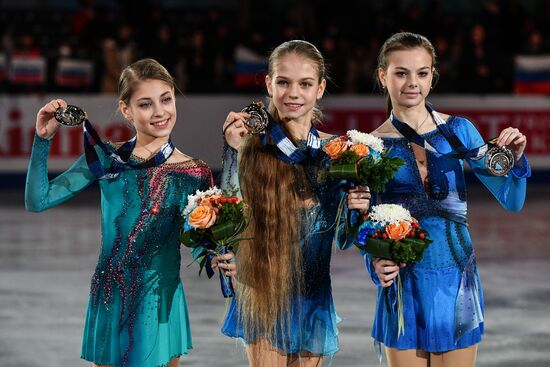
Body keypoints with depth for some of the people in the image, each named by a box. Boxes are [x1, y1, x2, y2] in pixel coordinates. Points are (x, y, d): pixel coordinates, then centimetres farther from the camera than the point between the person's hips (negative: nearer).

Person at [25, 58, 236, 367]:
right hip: (108, 298, 2)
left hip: (158, 304, -2)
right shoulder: (106, 158, -1)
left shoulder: (193, 173, -5)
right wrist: (43, 139, -10)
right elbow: (38, 201, -2)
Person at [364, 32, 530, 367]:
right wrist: (375, 263, -17)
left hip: (457, 284, 1)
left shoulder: (459, 131, 1)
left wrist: (515, 160, -14)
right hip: (403, 285, -1)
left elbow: (511, 201, 3)